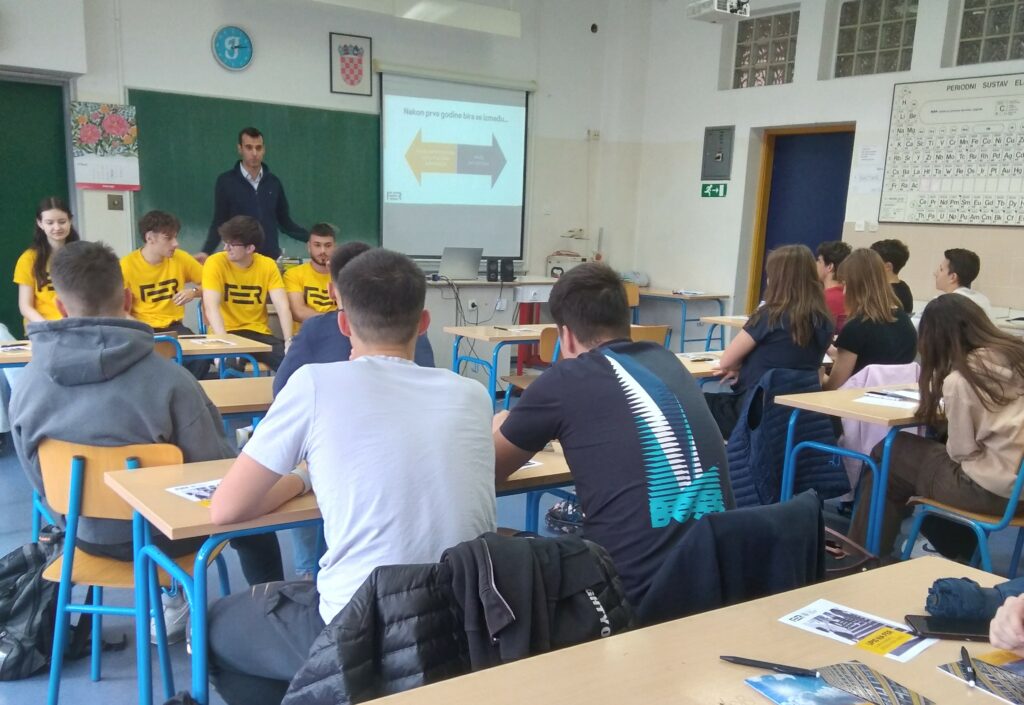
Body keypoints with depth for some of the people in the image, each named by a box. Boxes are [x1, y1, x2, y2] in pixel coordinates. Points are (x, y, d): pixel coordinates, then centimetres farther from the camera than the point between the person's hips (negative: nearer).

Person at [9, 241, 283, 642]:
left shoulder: (26, 386, -13)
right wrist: (237, 460, 7)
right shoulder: (168, 378, -27)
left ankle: (173, 603, 35)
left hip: (88, 535, 5)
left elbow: (41, 482, 1)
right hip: (164, 533, -4)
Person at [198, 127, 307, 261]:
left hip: (271, 258, 2)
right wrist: (206, 251, -14)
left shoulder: (274, 182, 6)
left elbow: (286, 223, 12)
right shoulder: (226, 181, -1)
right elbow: (219, 224, 1)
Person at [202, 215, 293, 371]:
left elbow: (282, 306, -8)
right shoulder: (215, 263, -7)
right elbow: (211, 307, -18)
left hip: (258, 333, 2)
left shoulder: (268, 265, 0)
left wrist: (289, 341, -25)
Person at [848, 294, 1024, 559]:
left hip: (993, 490, -7)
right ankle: (955, 551, 39)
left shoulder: (959, 379, -18)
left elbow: (960, 452, -11)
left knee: (887, 454, 10)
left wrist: (946, 415, 7)